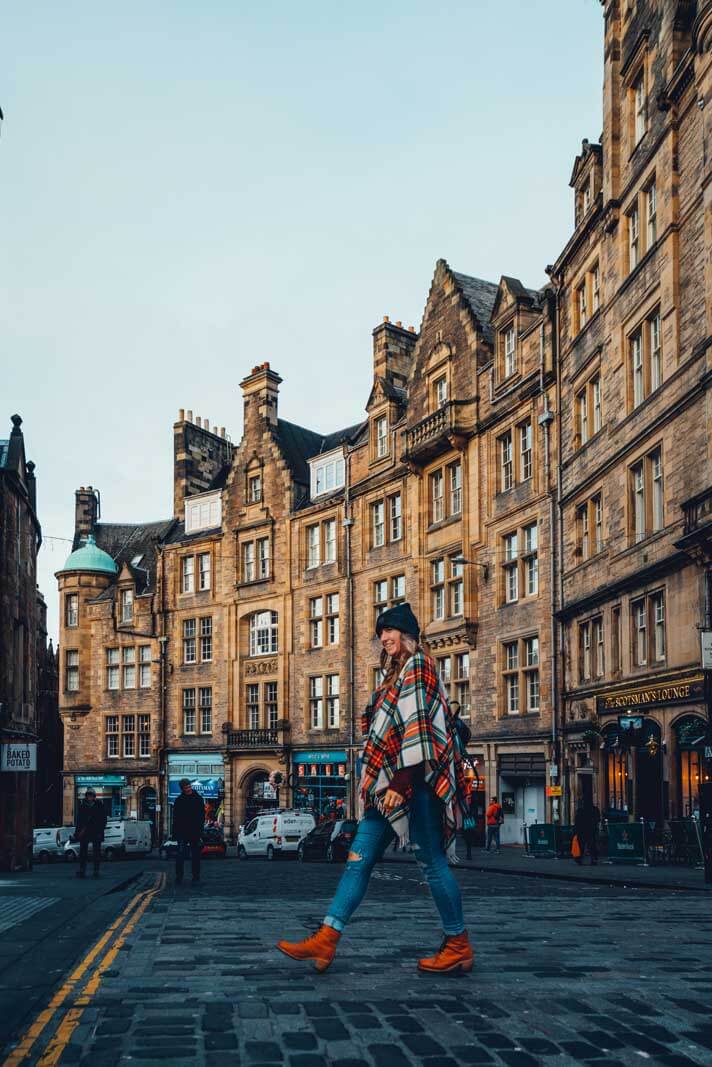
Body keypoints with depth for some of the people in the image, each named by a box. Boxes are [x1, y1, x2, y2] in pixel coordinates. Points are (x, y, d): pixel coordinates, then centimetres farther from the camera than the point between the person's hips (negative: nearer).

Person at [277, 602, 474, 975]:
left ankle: (459, 946, 8)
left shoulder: (418, 666, -6)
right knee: (359, 857, 3)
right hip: (391, 783, 10)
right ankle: (326, 940, 1)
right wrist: (386, 784, 19)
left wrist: (400, 783, -22)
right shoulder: (397, 673, 22)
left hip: (413, 780, -10)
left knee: (431, 860, -3)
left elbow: (415, 724, -16)